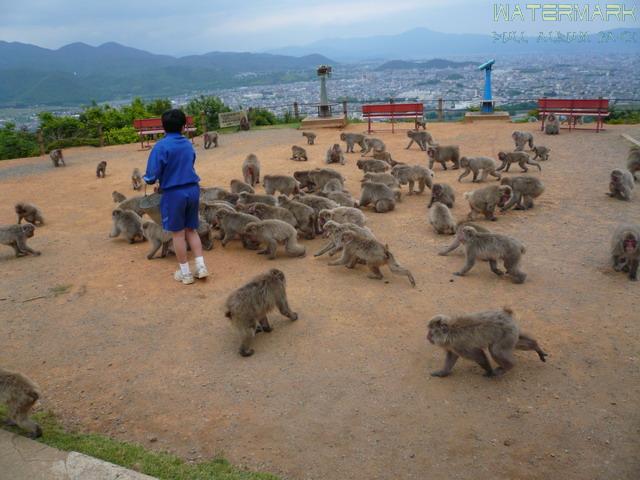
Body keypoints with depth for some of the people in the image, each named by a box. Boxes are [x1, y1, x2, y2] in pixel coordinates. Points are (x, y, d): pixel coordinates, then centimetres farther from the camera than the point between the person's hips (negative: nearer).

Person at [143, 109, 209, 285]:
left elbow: (152, 176, -14)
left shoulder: (161, 146, -11)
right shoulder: (188, 144, 7)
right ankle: (201, 267, 11)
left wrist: (148, 179, 10)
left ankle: (185, 273, 15)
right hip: (193, 190, 5)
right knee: (191, 230, 17)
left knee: (178, 233, 7)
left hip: (174, 193, -5)